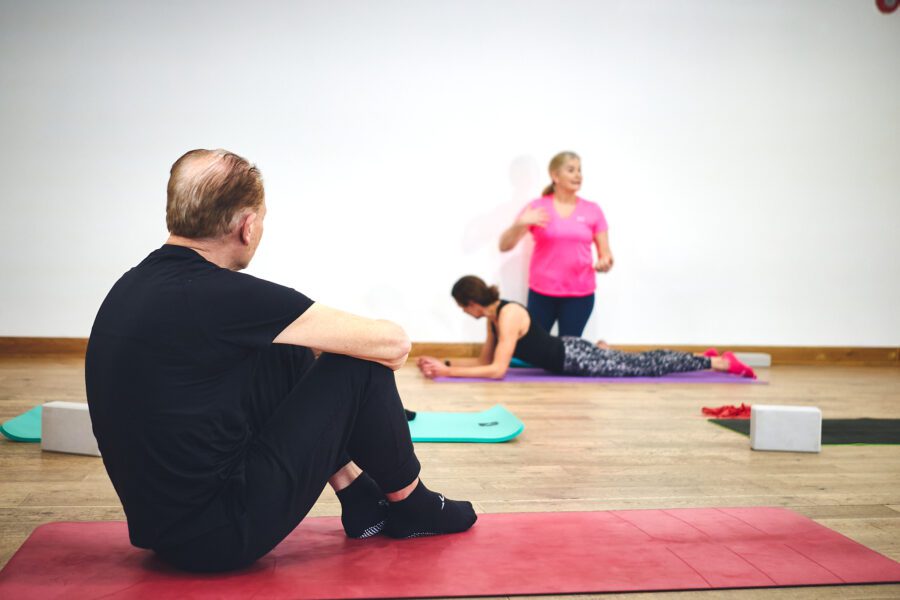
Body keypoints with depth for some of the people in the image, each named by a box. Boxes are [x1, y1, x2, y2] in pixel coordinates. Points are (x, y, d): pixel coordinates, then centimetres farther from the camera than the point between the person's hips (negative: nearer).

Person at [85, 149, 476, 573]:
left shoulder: (134, 284, 5)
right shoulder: (222, 296, -21)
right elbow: (392, 343, -13)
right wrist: (391, 347, 9)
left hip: (161, 523, 9)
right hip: (219, 537, -9)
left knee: (290, 359, 19)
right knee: (362, 368, -3)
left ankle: (363, 502, 26)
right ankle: (410, 508, 19)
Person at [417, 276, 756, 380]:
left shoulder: (508, 316, -24)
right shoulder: (494, 315, 3)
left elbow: (497, 370, -31)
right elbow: (485, 360, 11)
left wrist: (448, 373, -29)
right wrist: (445, 363, 0)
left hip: (574, 358, -8)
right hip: (566, 354, 8)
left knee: (642, 367, -3)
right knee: (637, 363, 18)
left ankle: (718, 363, 5)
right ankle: (707, 357, 28)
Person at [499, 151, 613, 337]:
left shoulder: (593, 211, 4)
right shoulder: (537, 207, 0)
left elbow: (605, 254, 7)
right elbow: (504, 246, -3)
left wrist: (605, 263, -16)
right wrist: (519, 224, -21)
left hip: (580, 294, 1)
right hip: (542, 293, 0)